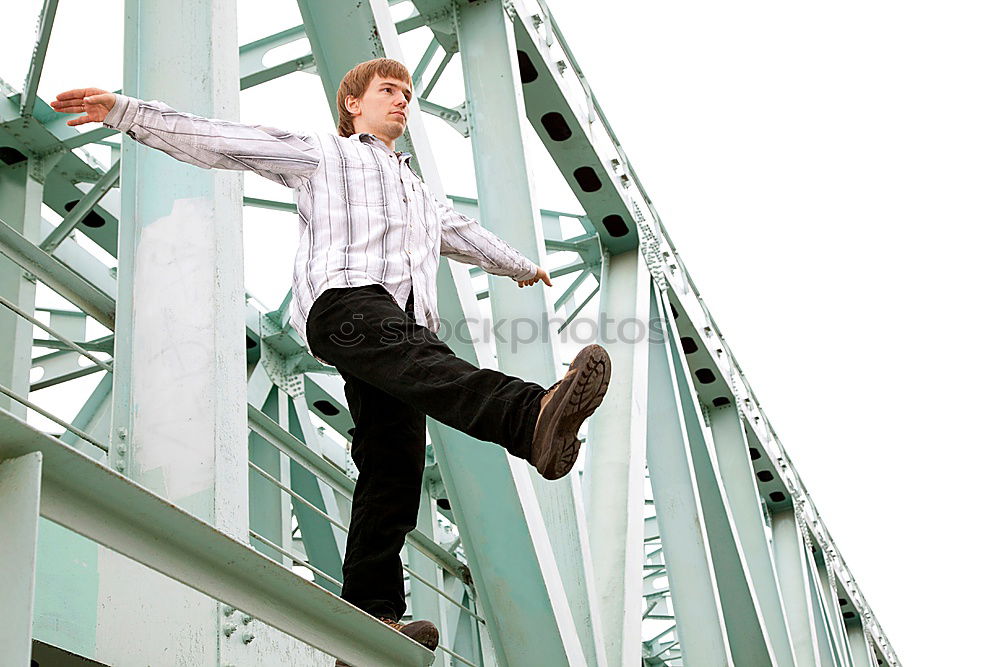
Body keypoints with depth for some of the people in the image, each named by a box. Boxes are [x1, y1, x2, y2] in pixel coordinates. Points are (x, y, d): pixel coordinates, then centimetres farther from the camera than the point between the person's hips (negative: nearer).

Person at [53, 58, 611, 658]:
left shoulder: (417, 188, 43)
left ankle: (372, 612, -15)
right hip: (344, 296, -7)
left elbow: (463, 233, 59)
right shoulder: (322, 153, 25)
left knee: (394, 465, -10)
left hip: (404, 315, 7)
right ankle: (534, 418, -67)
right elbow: (216, 141, 19)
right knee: (424, 360, -38)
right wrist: (125, 111, 12)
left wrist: (521, 265, 73)